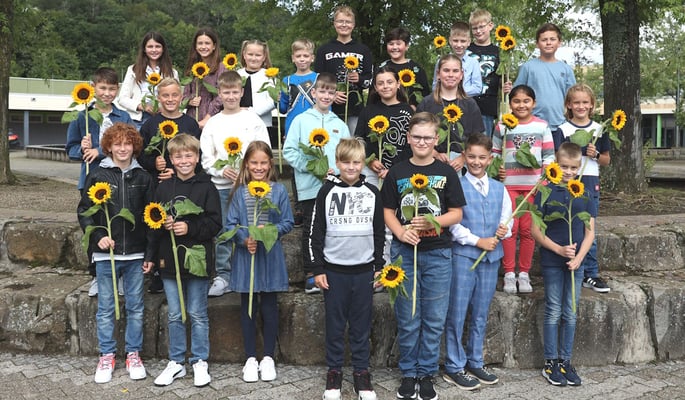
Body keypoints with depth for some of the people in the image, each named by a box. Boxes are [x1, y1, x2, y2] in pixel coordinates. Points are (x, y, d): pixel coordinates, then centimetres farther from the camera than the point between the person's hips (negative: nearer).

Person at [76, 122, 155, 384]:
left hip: (136, 254, 1)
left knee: (136, 308, 9)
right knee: (105, 308, 8)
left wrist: (150, 253, 1)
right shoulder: (97, 176, 0)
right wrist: (98, 237, -13)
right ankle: (107, 356, 21)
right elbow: (84, 212, 2)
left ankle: (133, 354, 22)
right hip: (105, 254, -1)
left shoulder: (143, 178, 3)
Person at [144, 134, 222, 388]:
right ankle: (176, 362, 26)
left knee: (197, 315, 9)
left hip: (197, 260, -3)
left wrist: (189, 228, -21)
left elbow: (215, 224, -8)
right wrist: (151, 257, 4)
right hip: (169, 261, 3)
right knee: (174, 316, 13)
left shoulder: (206, 188, -5)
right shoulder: (163, 188, 5)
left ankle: (200, 362, 21)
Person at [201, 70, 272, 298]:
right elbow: (207, 158, 6)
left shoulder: (253, 120, 4)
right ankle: (223, 277, 13)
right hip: (221, 186, 1)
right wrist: (222, 170, -12)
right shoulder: (213, 123, 8)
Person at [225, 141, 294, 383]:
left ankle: (268, 358, 20)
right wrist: (244, 239, -17)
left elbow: (287, 223, 0)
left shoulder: (279, 191, -1)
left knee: (269, 307, 7)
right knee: (248, 307, 8)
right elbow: (230, 225, 0)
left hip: (270, 256, -1)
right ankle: (250, 358, 20)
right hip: (245, 255, 1)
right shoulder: (239, 192, 1)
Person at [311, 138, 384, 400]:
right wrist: (318, 269, -3)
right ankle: (334, 371, 20)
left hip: (364, 270, 1)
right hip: (334, 269, -1)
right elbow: (317, 232, -1)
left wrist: (379, 266, 6)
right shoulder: (327, 191, -2)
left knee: (361, 324, 9)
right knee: (335, 324, 8)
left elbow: (379, 232, 8)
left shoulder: (372, 192, 3)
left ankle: (361, 372, 19)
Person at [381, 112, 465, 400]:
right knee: (407, 319, 7)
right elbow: (388, 212, 4)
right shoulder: (397, 173, 3)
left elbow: (456, 214, 1)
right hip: (404, 252, 0)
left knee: (434, 319, 6)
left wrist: (431, 221, -17)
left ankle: (426, 374, 20)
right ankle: (408, 373, 22)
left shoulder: (446, 173, 1)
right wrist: (401, 232, -15)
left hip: (437, 253, 0)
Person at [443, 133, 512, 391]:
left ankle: (475, 362, 27)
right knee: (457, 314, 0)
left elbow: (506, 220, 13)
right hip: (463, 256, -5)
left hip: (491, 256, 5)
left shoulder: (499, 189, 11)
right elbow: (452, 224, -9)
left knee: (480, 314, 14)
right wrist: (478, 241, -13)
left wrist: (504, 230, -9)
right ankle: (454, 367, 13)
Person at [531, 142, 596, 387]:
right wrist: (559, 249, -15)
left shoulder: (584, 194, 3)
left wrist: (578, 257, -9)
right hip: (551, 262, -3)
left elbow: (590, 232, 4)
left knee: (570, 314, 9)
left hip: (575, 263, 3)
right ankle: (550, 363, 14)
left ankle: (565, 361, 21)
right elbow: (535, 230, -6)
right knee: (554, 313, 4)